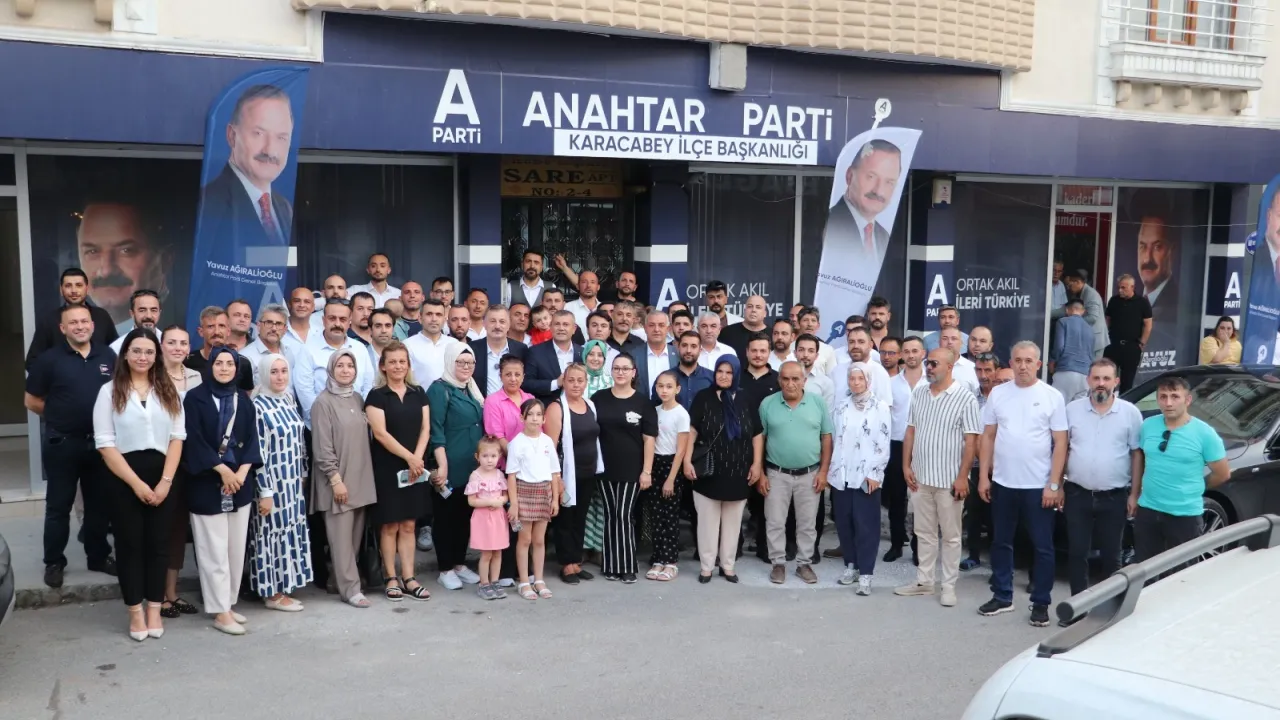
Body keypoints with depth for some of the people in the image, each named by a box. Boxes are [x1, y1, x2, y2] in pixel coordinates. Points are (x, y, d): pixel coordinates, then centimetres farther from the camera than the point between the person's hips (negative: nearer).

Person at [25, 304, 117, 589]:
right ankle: (54, 562, 18)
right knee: (59, 506, 6)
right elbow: (31, 401, -1)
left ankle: (99, 556, 26)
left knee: (100, 504, 13)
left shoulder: (108, 356, 2)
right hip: (62, 443, -3)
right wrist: (60, 416, 2)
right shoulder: (49, 359, -6)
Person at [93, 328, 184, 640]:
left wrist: (165, 481, -9)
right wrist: (136, 483, -12)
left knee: (158, 542, 6)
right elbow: (105, 443, -6)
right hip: (124, 478, -2)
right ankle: (135, 611, 13)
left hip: (161, 477, 2)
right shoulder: (110, 391, 0)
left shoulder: (168, 392, 7)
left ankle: (154, 609, 14)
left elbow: (177, 437, 3)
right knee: (130, 543, 4)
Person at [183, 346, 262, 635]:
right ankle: (220, 611, 1)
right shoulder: (195, 397, -3)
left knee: (236, 547, 7)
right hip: (207, 483, -5)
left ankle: (228, 603, 18)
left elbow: (251, 438, 5)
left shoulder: (244, 400, 10)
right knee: (214, 549, -3)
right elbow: (193, 440, -10)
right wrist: (222, 469, -15)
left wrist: (241, 472, -9)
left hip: (240, 482, 5)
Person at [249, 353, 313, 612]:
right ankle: (272, 593, 11)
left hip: (293, 482, 7)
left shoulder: (290, 401, 6)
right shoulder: (258, 406, -15)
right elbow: (257, 452, -16)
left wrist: (303, 474, 14)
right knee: (273, 532, 1)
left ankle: (284, 586, 22)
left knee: (291, 531, 12)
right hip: (272, 482, -7)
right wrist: (265, 491, -17)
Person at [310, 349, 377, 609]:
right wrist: (336, 479, -15)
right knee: (341, 536, -2)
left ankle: (344, 578, 18)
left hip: (361, 478, 6)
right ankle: (350, 589, 1)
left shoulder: (357, 399, 11)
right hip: (338, 480, -6)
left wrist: (364, 476, 12)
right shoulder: (323, 402, -7)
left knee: (357, 535, 8)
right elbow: (322, 447, -11)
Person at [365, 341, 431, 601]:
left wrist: (418, 458, -11)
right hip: (387, 469, -4)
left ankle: (409, 578, 12)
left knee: (409, 524, 8)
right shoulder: (376, 396, -4)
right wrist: (408, 457, -16)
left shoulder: (418, 394, 9)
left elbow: (425, 429, 4)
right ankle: (391, 578, 12)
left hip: (415, 469, 4)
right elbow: (380, 433, -12)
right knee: (390, 525, 3)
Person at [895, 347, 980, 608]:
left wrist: (962, 477, -15)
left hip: (949, 479, -5)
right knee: (924, 532, 14)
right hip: (921, 476, 5)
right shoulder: (919, 394, 5)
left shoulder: (965, 398, -11)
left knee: (950, 535, 6)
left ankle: (948, 586, 16)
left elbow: (971, 441, -12)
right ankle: (924, 581, 24)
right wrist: (906, 466, 4)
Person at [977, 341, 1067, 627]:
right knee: (1001, 543, 13)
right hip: (1002, 483, 3)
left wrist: (1054, 485, -10)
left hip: (1039, 486, -3)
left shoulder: (1052, 397, -4)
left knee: (1043, 547, 5)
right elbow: (988, 437, 7)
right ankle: (1002, 597, 25)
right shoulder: (998, 394, 4)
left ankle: (1040, 603, 16)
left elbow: (1060, 443, -5)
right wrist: (983, 476, 2)